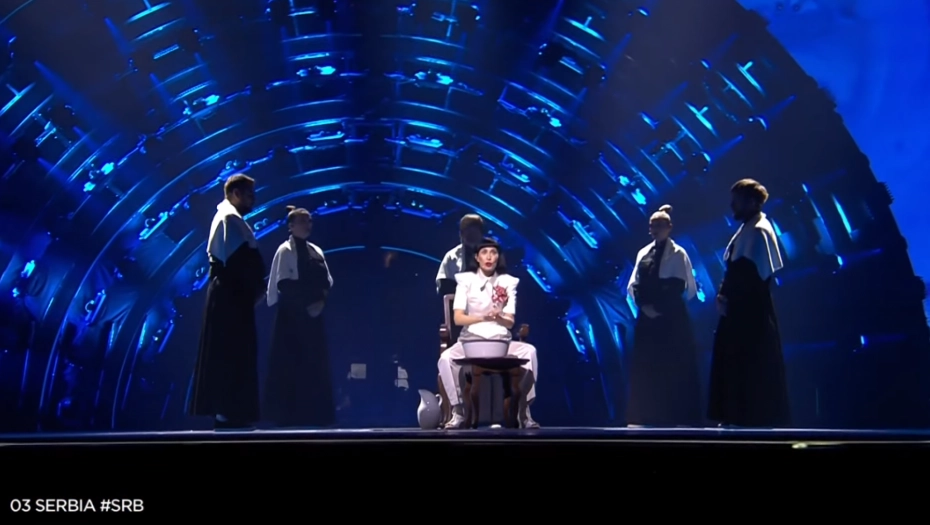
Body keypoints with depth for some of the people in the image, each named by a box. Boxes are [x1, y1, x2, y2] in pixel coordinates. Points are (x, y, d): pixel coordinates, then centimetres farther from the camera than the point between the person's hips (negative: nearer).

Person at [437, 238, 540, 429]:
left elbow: (510, 322, 1)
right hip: (471, 339, -1)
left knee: (529, 351, -30)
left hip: (500, 340, 1)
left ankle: (524, 411, -22)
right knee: (446, 358, -33)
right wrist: (484, 317, -23)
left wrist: (499, 318, -23)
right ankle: (458, 411, -19)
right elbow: (458, 318, -6)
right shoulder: (466, 280, 2)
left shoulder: (508, 282, 6)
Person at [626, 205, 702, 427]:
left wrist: (662, 306, -5)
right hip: (647, 317, 5)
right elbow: (633, 285, 12)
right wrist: (644, 305, -5)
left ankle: (677, 417, -1)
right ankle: (648, 417, 8)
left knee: (673, 368, -5)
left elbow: (688, 288, -2)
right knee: (646, 367, 3)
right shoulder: (643, 253, 14)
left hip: (671, 319, -4)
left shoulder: (678, 254, 1)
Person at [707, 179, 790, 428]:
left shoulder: (758, 231, -13)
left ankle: (757, 419, 2)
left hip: (751, 313, -10)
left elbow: (754, 274, -21)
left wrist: (729, 299, -14)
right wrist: (725, 294, 4)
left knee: (753, 369, -5)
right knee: (734, 365, 11)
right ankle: (737, 416, 18)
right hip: (741, 311, 10)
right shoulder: (747, 229, 16)